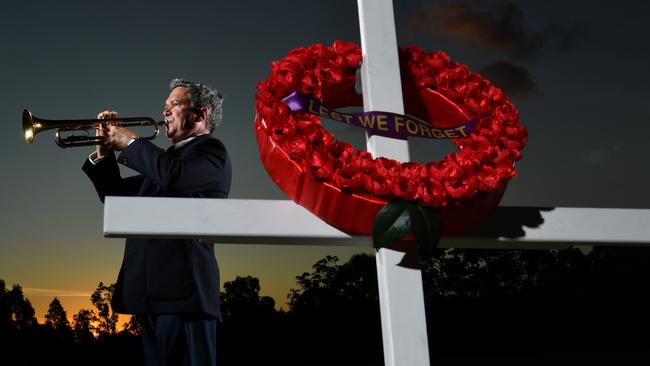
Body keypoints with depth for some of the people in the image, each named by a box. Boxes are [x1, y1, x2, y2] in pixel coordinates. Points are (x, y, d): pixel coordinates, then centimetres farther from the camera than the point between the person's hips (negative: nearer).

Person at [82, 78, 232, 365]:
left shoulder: (211, 151, -1)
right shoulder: (168, 158, 26)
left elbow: (174, 175, -22)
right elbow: (116, 194, 30)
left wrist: (131, 143, -7)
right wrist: (103, 152, 15)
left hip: (182, 290, -9)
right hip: (153, 295, 9)